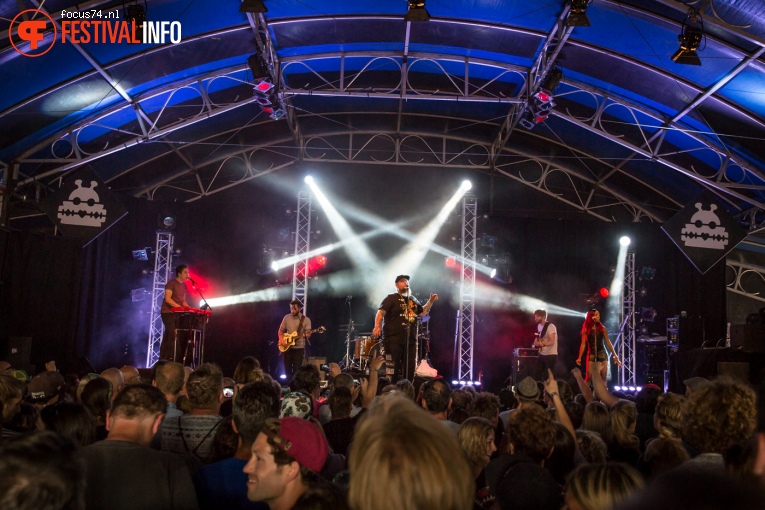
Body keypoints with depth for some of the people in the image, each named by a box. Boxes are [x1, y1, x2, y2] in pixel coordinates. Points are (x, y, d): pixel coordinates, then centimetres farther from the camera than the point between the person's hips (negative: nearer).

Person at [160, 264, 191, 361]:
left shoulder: (184, 286, 15)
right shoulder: (171, 283, -9)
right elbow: (167, 299, -18)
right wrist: (180, 307, -27)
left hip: (177, 313, 8)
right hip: (168, 312, -8)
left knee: (168, 335, 8)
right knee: (172, 334, -15)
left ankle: (162, 358, 10)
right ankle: (171, 358, -14)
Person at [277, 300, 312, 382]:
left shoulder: (306, 320, -4)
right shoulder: (287, 318, 2)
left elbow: (308, 334, -7)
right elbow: (281, 331, 11)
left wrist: (305, 335, -30)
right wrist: (281, 340, -6)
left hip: (299, 348, -3)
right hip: (287, 348, 3)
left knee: (296, 371, -5)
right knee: (287, 370, 7)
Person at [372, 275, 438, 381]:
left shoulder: (413, 299, 19)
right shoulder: (391, 298, -3)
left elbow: (422, 312, 23)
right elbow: (381, 312, -14)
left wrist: (431, 301, 10)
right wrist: (377, 326, -30)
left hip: (410, 340, 7)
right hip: (393, 339, -6)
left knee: (410, 368, 10)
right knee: (393, 368, -7)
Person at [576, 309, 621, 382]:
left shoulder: (602, 328, 2)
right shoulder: (586, 329, -1)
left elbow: (608, 342, 4)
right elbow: (583, 344, -3)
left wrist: (615, 355, 2)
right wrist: (579, 357, -9)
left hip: (602, 353, 1)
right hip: (591, 354, -1)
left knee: (603, 377, 2)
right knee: (588, 377, -4)